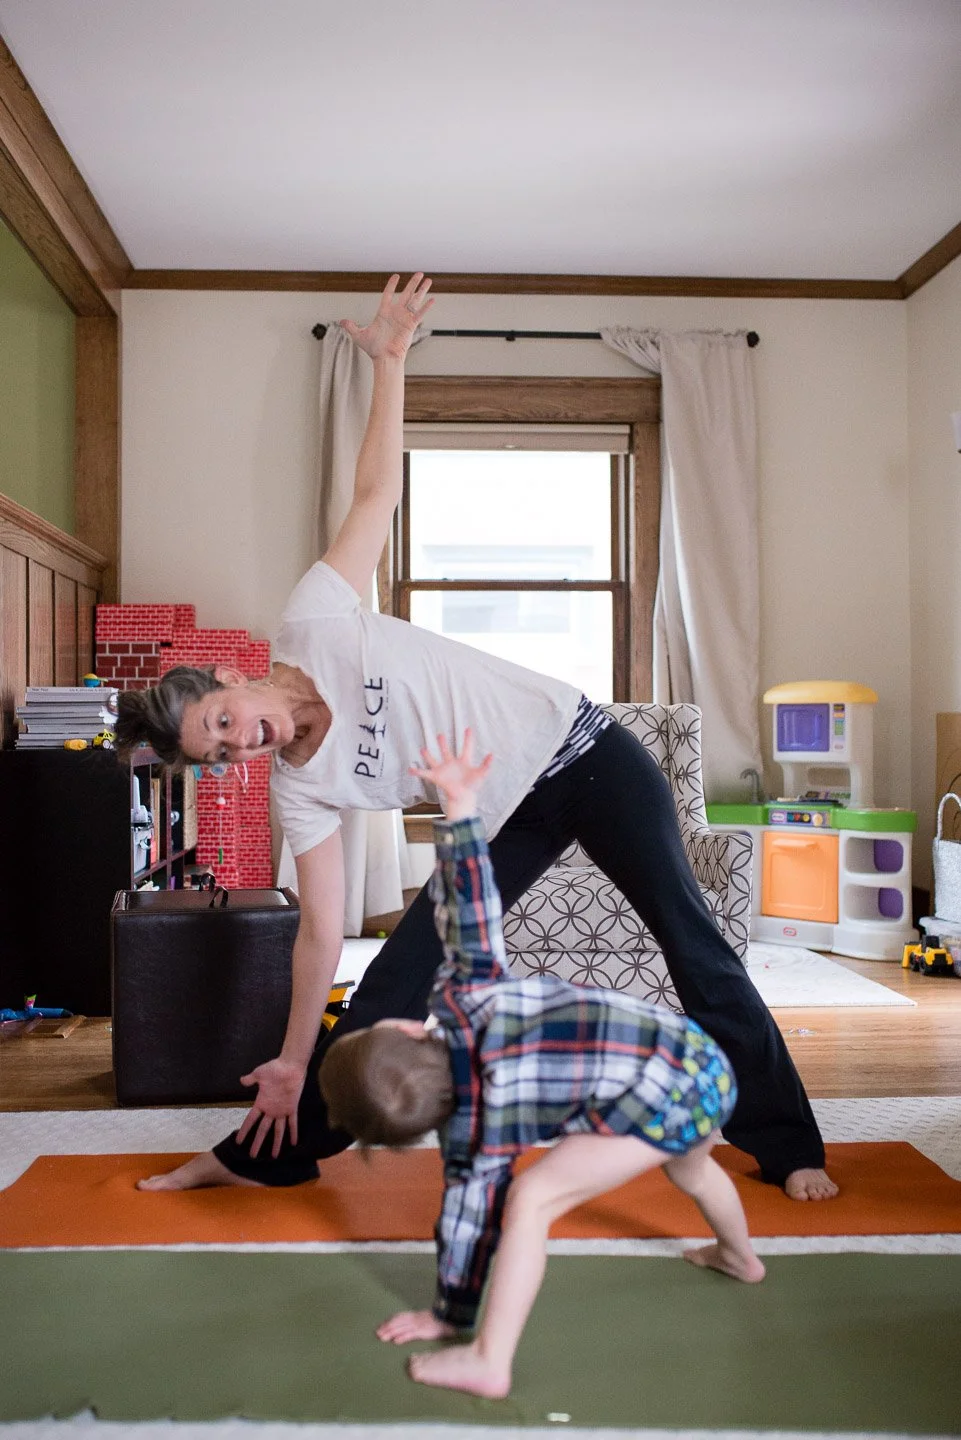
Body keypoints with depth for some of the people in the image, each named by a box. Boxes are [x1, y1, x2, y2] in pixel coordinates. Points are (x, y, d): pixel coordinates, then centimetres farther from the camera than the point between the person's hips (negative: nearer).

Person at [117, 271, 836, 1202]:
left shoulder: (313, 622, -12)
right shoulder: (300, 791, -5)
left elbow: (377, 489, -5)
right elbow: (320, 931, -1)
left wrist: (388, 358, -8)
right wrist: (293, 1059, 1)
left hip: (579, 750, -2)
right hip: (507, 823, 3)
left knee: (693, 945, -3)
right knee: (390, 986, 0)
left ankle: (786, 1148, 14)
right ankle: (258, 1156, 19)